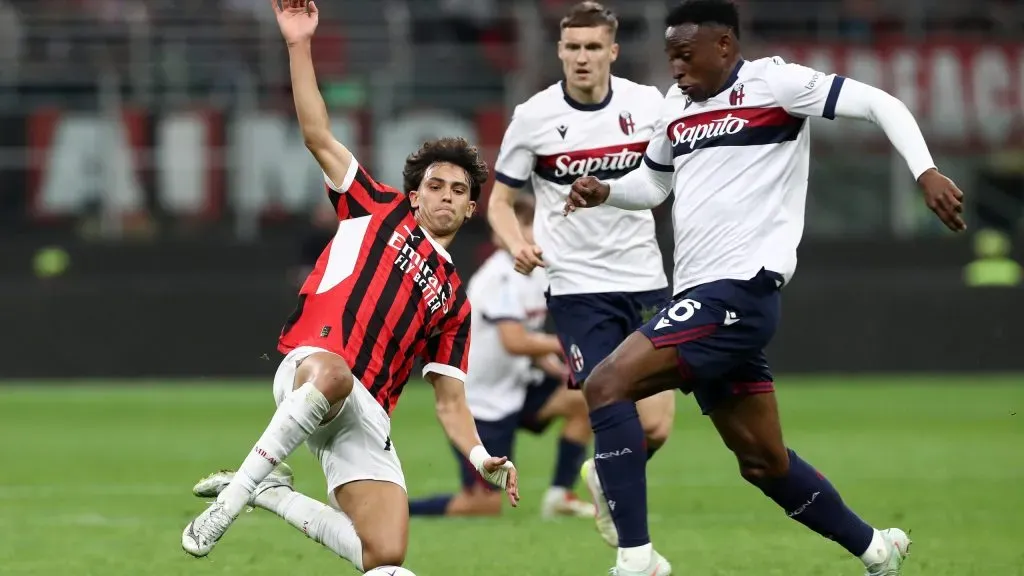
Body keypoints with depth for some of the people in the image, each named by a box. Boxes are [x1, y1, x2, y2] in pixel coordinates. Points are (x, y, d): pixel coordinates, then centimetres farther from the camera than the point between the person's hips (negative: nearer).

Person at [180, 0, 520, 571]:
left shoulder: (454, 299, 26)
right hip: (308, 366, -4)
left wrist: (481, 458, 3)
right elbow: (318, 136, 10)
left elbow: (450, 400, 22)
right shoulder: (380, 210, 19)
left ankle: (273, 494, 13)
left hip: (368, 421, 4)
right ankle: (239, 488, -27)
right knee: (333, 372, -44)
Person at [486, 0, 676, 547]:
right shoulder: (533, 117, -5)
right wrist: (518, 246, -15)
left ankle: (606, 479, 30)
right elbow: (500, 200, 5)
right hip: (577, 289, -2)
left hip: (644, 281, 2)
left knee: (655, 426, -4)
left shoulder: (647, 103, 0)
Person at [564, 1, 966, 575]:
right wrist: (604, 191, 10)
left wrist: (926, 171, -22)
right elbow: (654, 184, 31)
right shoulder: (677, 105, 16)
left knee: (607, 386, -20)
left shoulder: (773, 82, -6)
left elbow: (880, 103, -8)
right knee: (764, 461, 15)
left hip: (739, 290, -9)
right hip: (701, 295, 9)